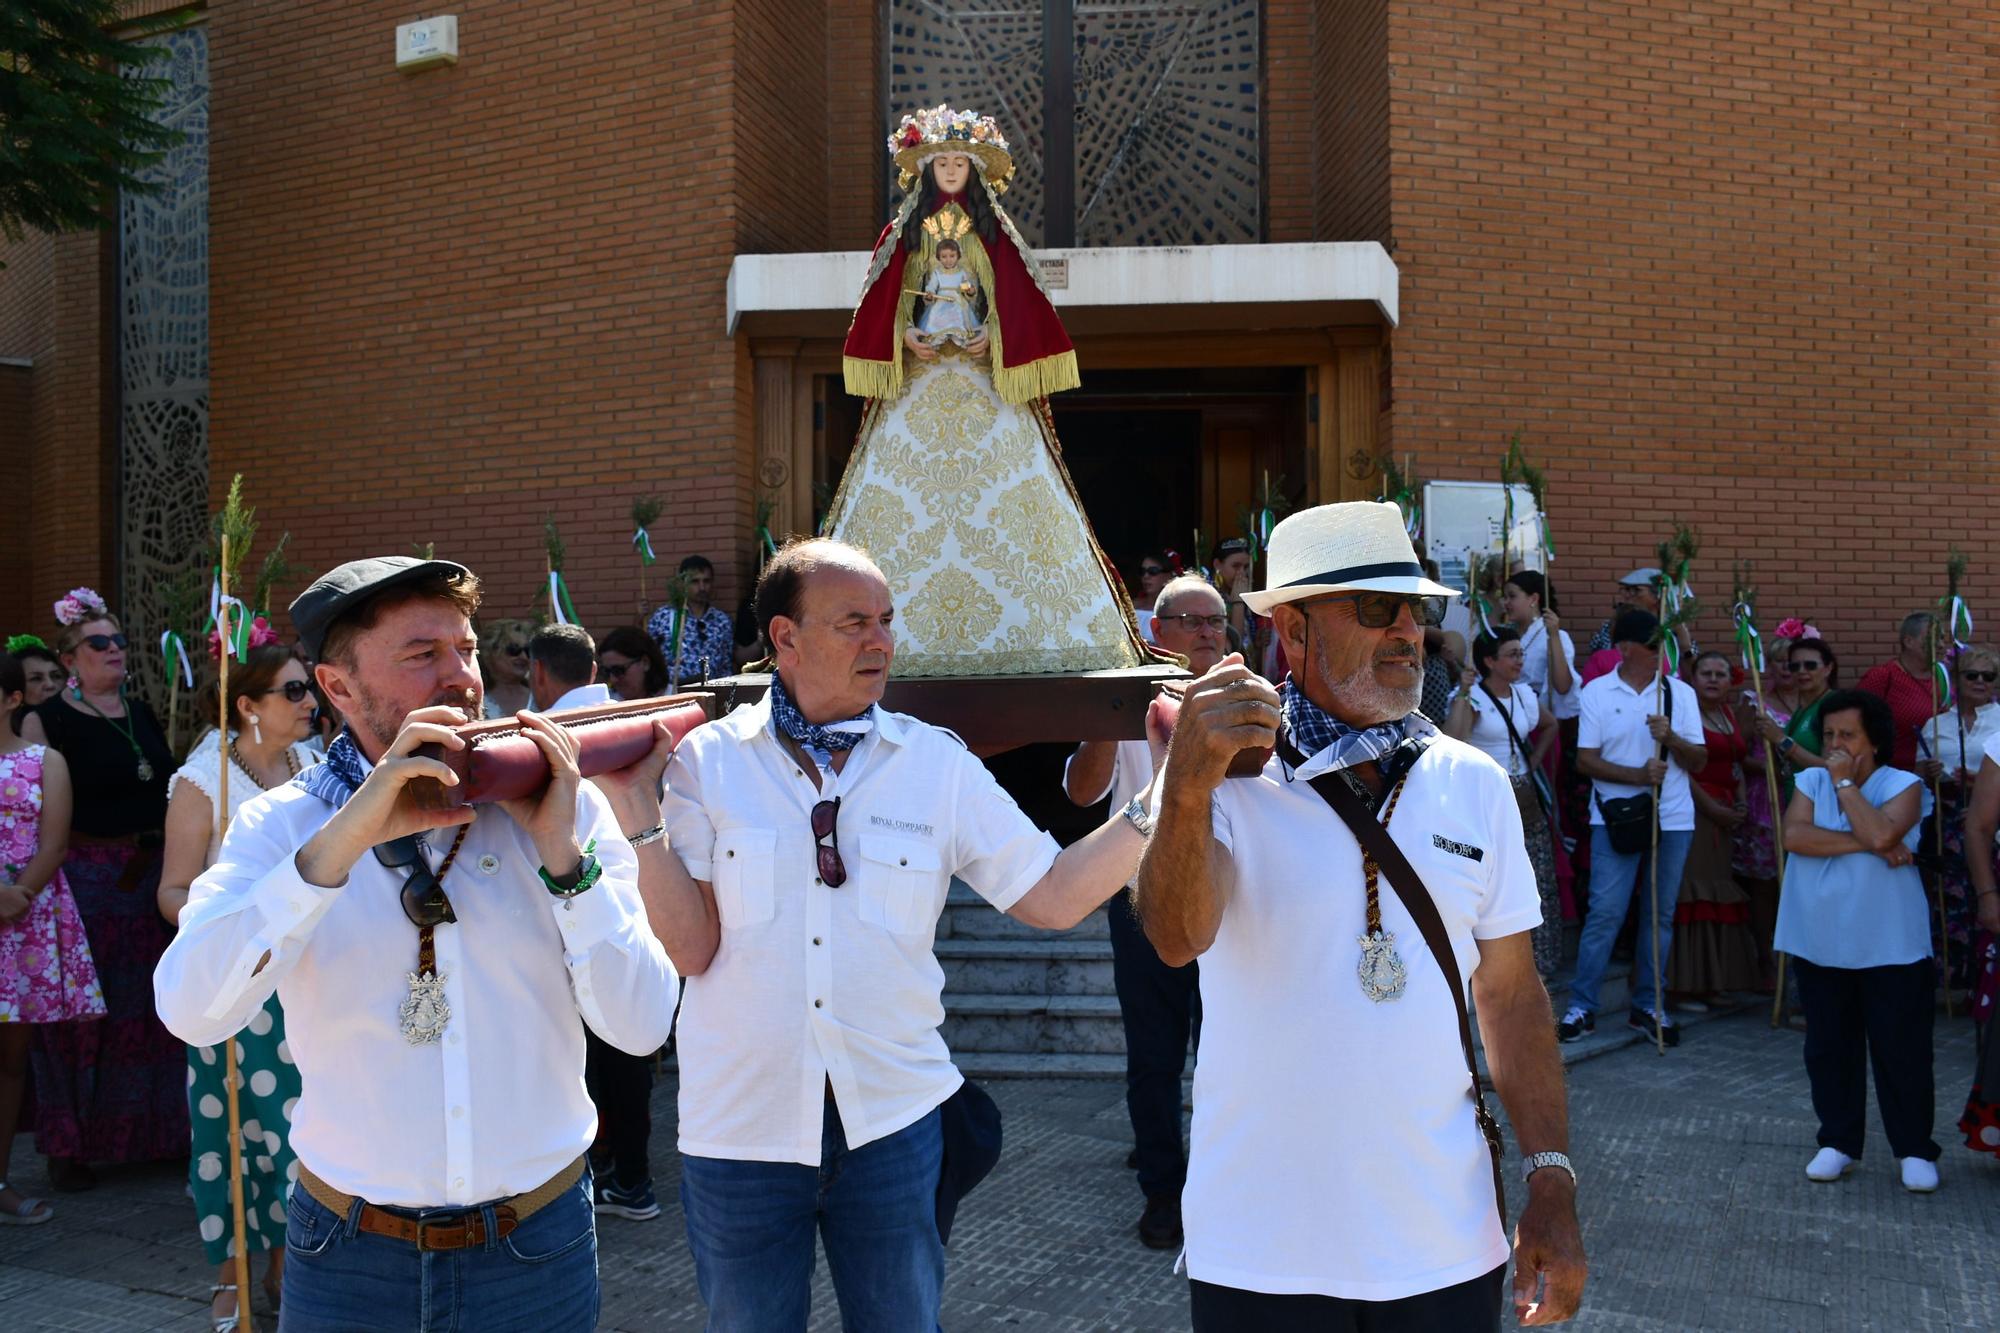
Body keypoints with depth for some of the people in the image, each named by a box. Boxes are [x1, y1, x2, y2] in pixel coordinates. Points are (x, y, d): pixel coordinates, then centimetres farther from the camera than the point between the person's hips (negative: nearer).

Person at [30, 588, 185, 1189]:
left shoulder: (141, 713, 13)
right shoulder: (53, 720, -6)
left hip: (149, 876, 6)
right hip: (87, 882, -5)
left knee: (149, 1005, 10)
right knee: (84, 1011, 0)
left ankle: (154, 1129, 22)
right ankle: (68, 1145, 12)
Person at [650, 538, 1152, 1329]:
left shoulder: (938, 765, -3)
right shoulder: (709, 761, -7)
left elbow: (1052, 898, -5)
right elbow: (692, 948, -10)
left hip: (893, 1116, 1)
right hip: (741, 1124, 0)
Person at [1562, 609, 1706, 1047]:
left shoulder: (1680, 692, 5)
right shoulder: (1597, 692, -1)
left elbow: (1699, 762, 3)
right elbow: (1586, 760, -5)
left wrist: (1671, 738, -17)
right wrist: (1639, 775, -18)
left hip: (1673, 819, 3)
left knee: (1661, 915, 8)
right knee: (1604, 913, -5)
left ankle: (1647, 1006, 20)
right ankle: (1581, 1006, 4)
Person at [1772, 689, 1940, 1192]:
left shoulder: (1903, 786, -4)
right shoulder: (1811, 782, 5)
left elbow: (1881, 834, -24)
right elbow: (1794, 835, -13)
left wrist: (1845, 782, -14)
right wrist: (1865, 845, -17)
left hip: (1890, 946, -3)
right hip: (1820, 945, 3)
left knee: (1900, 1049, 3)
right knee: (1830, 1047, 11)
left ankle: (1915, 1150, 17)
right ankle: (1838, 1142, 23)